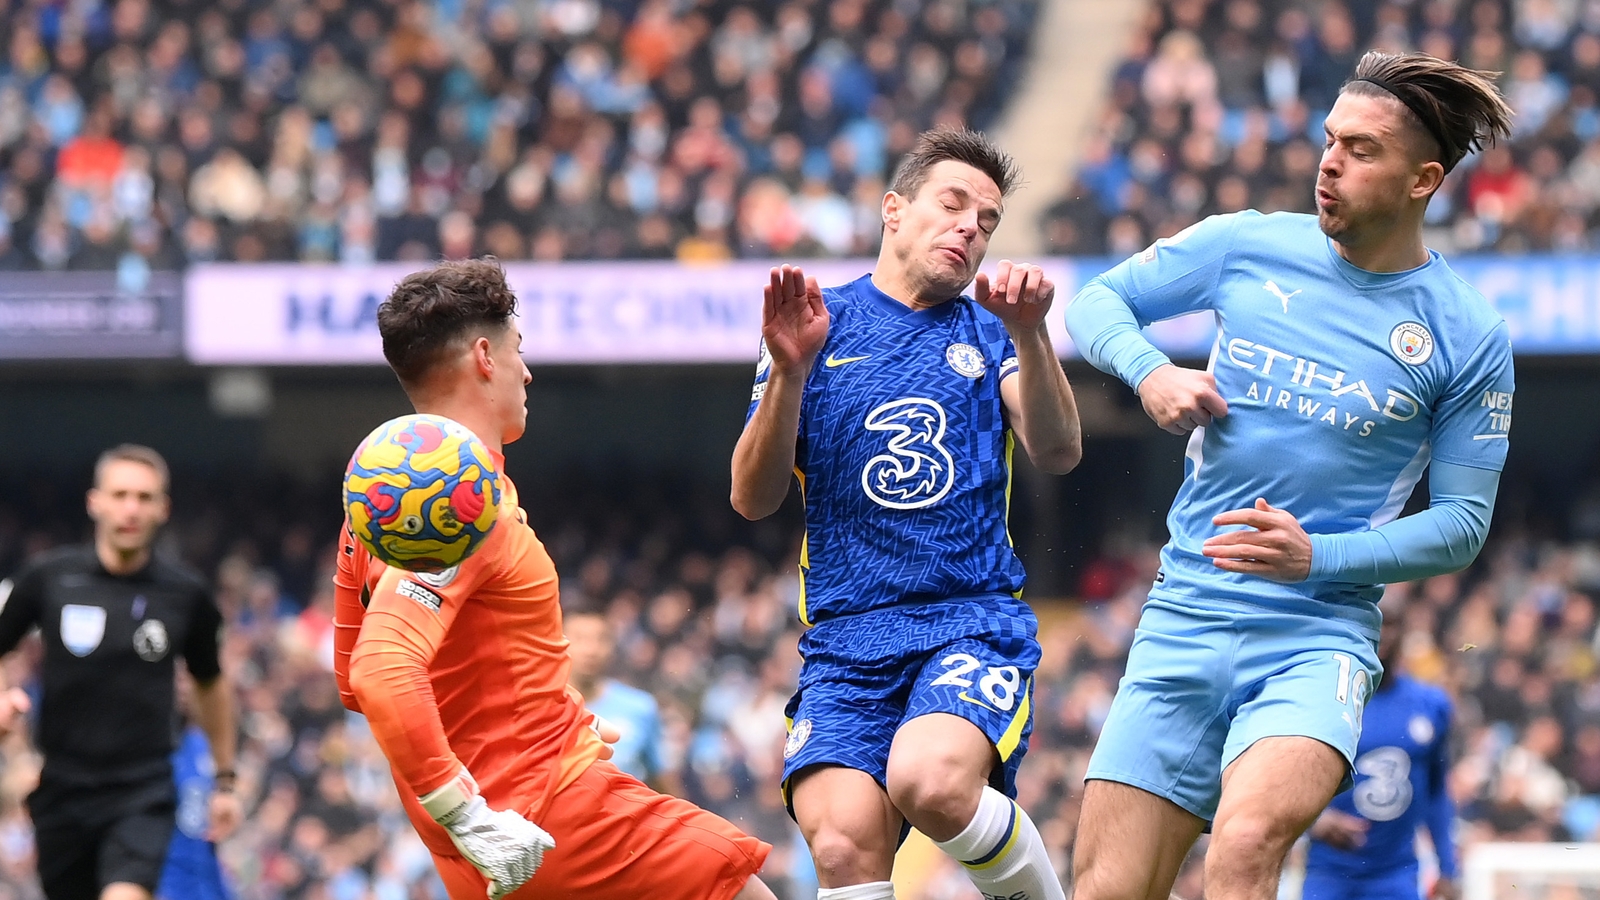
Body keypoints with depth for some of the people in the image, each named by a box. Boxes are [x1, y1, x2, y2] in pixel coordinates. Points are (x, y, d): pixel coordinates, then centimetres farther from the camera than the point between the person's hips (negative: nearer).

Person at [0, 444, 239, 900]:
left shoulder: (185, 593, 0)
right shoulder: (49, 577, -3)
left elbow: (210, 682, 16)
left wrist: (224, 781, 18)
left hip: (143, 792, -2)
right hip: (62, 789, 2)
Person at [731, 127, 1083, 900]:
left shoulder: (987, 332, 14)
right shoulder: (818, 326, 11)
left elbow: (1057, 454, -2)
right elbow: (753, 498, 4)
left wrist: (1028, 335, -18)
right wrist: (789, 371, -11)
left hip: (976, 620, 0)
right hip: (846, 640, 0)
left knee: (931, 781, -32)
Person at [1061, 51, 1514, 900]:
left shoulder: (1466, 336, -2)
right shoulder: (1246, 247, 4)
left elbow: (1463, 521, 2)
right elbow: (1097, 301, 16)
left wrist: (1318, 557, -13)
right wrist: (1150, 371, -6)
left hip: (1319, 633, -3)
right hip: (1182, 620, 3)